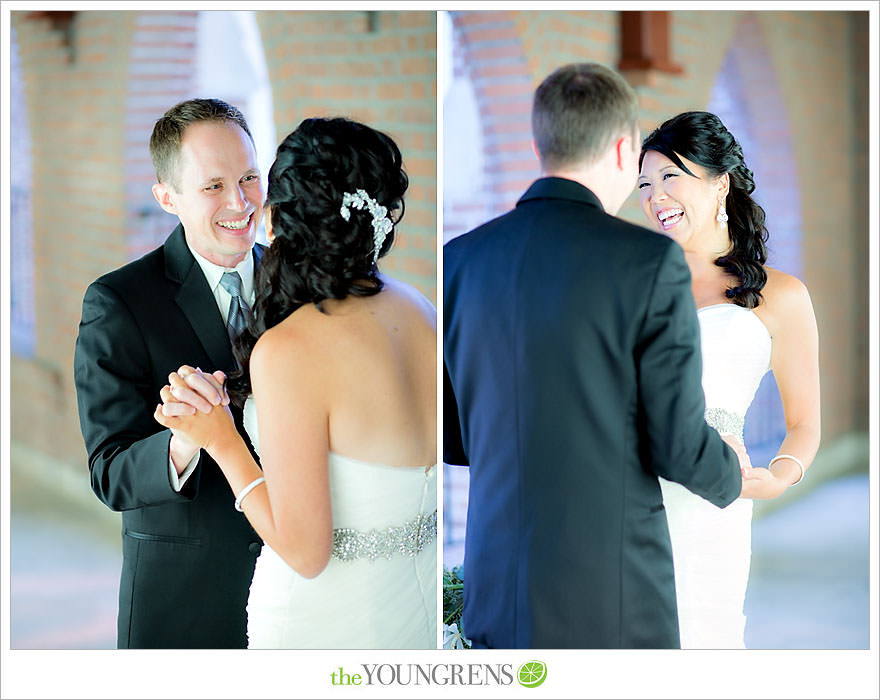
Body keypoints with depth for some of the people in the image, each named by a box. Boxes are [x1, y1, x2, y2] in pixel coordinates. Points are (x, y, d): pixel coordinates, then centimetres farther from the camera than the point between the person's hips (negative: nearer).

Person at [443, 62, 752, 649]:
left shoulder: (462, 259, 2)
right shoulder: (650, 263, -12)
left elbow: (448, 437, 10)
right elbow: (680, 447, -10)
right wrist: (730, 471, 12)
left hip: (497, 595, 5)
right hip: (612, 601, -4)